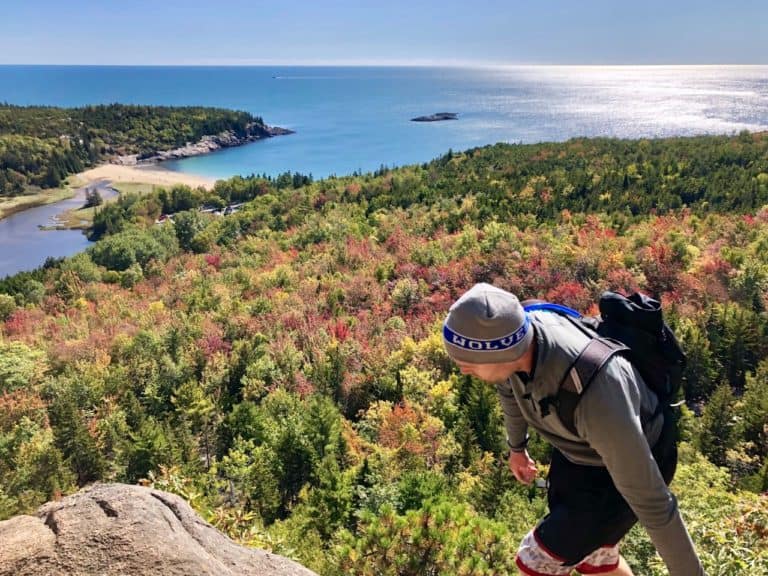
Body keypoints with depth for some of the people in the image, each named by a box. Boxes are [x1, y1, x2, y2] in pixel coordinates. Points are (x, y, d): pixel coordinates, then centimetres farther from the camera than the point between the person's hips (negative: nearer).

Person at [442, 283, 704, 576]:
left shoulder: (596, 398, -46)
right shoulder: (513, 333, -23)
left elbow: (650, 499, -33)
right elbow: (509, 386, 2)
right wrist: (516, 446, 20)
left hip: (629, 467, -6)